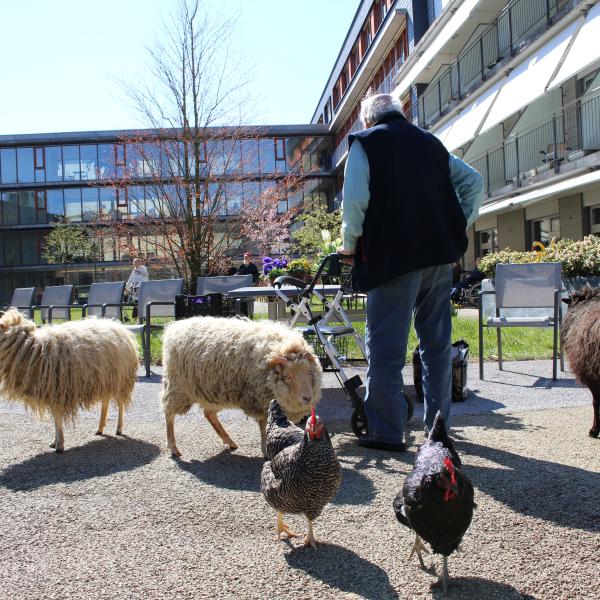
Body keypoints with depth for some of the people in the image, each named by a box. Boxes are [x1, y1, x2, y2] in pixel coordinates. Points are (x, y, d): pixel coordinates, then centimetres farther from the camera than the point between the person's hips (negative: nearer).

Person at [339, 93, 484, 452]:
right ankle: (439, 425, 20)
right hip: (440, 254, 6)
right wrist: (459, 227, 16)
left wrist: (350, 245, 0)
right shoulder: (430, 143, 18)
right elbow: (474, 182, 17)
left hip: (394, 255, -6)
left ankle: (387, 432, 1)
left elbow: (355, 199, -12)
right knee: (437, 342, 13)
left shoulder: (365, 143, 1)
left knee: (385, 345, -1)